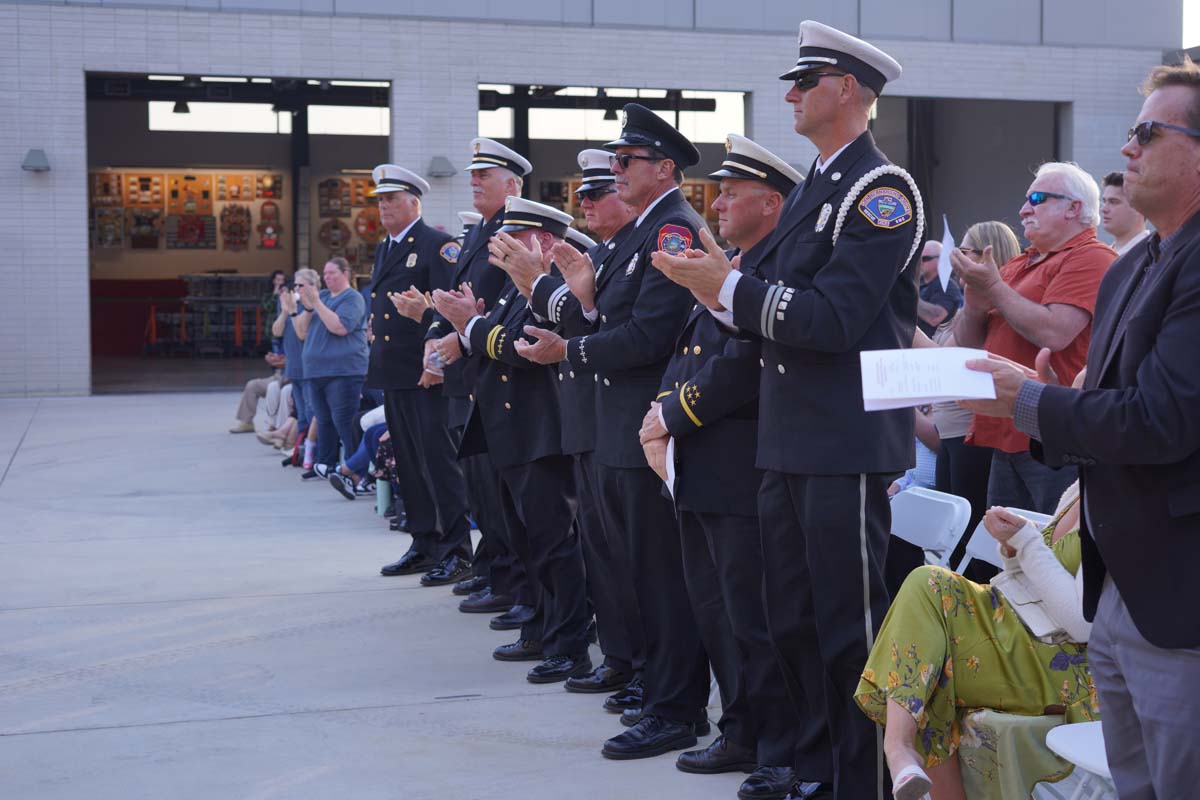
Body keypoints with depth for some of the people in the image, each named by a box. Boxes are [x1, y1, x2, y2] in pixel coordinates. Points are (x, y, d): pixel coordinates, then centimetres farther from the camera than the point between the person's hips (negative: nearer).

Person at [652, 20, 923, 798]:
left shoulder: (880, 189, -11)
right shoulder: (811, 191, 17)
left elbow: (835, 319, -21)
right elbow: (782, 301, 13)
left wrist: (730, 286, -18)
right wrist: (719, 283, -5)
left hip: (847, 445, -9)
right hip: (788, 442, 9)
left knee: (850, 629, -2)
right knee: (791, 620, 17)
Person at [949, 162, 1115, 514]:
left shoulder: (1091, 258, -8)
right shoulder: (1017, 265, 18)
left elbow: (1053, 334, -21)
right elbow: (967, 341, 17)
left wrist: (994, 288, -12)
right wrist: (974, 303, -4)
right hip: (1007, 437, 9)